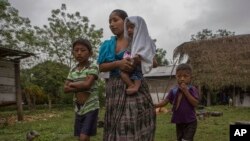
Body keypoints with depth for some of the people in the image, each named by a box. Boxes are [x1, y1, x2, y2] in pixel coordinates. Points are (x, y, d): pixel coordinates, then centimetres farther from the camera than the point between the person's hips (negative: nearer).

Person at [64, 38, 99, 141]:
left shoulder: (93, 67, -10)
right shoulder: (73, 71, 8)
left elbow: (87, 84, -22)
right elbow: (65, 89, 1)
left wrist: (72, 84, -7)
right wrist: (79, 88, -15)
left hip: (91, 107, -6)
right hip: (78, 109, 6)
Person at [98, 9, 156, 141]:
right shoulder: (107, 45, 12)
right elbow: (101, 67, 4)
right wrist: (117, 63, -15)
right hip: (115, 89, 3)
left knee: (135, 125, -6)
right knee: (116, 126, 4)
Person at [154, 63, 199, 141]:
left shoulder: (192, 90, -9)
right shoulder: (174, 90, 0)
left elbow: (195, 103, -20)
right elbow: (165, 101, -2)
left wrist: (185, 91, -23)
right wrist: (154, 105, -18)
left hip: (190, 122, -4)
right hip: (179, 122, 5)